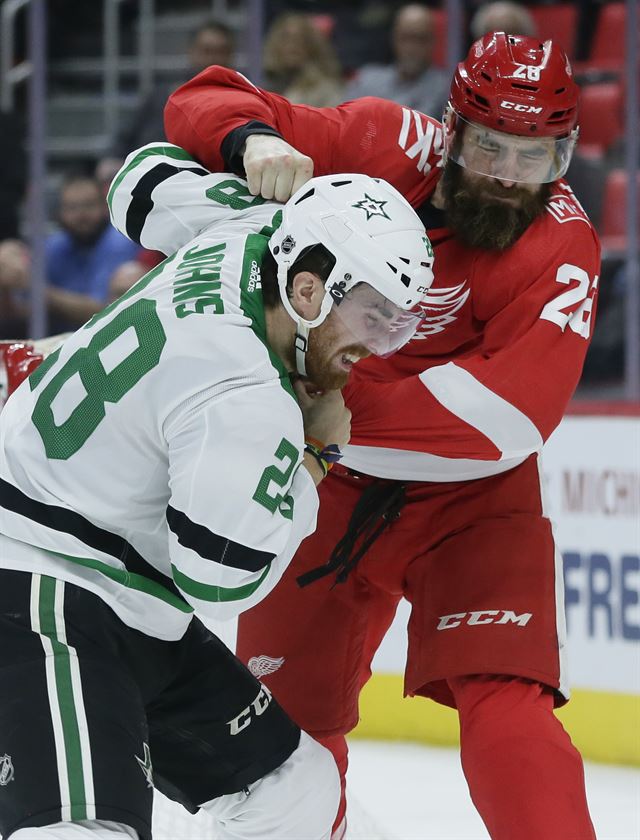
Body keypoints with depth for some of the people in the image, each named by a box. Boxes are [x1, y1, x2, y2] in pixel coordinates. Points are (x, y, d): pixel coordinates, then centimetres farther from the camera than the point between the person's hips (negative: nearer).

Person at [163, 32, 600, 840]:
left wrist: (340, 408, -37)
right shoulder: (386, 148, -14)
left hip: (470, 497, -2)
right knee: (287, 710, 13)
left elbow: (509, 416, -32)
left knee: (504, 705, -21)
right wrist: (256, 142, -37)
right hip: (332, 487, 3)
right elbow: (203, 106, -12)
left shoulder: (559, 249, -19)